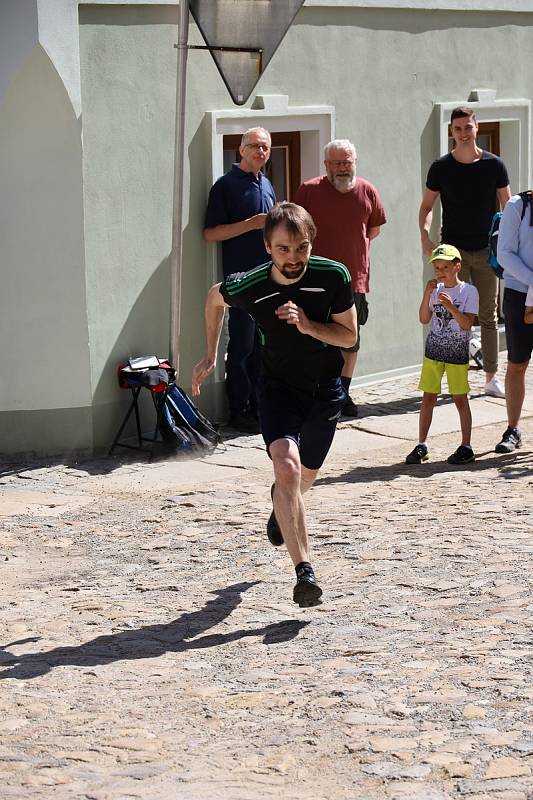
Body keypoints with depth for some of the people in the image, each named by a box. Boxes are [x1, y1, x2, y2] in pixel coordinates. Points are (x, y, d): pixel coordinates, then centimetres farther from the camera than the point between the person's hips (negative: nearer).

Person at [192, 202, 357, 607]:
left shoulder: (334, 276, -18)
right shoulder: (249, 286, -18)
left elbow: (350, 335, -10)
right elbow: (215, 298, 5)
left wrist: (308, 326, -28)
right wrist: (210, 356, 9)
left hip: (325, 390, 2)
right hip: (277, 387, -2)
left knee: (305, 477, 18)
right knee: (287, 464, -26)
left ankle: (280, 501, 58)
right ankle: (305, 570, -28)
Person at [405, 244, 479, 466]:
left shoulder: (469, 291, -7)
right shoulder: (435, 290, 6)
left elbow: (467, 324, -14)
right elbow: (424, 319, -1)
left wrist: (450, 306, -26)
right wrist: (427, 295, -11)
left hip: (458, 351, -4)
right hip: (434, 349, 4)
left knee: (460, 399, 2)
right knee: (428, 398, 5)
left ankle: (466, 446, 10)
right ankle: (421, 446, 11)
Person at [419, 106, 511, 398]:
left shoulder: (494, 165, -1)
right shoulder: (441, 167, -1)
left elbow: (508, 207, 5)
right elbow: (426, 206, 6)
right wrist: (425, 234, -12)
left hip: (486, 250, 1)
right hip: (453, 250, -1)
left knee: (488, 316, 6)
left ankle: (491, 378, 13)